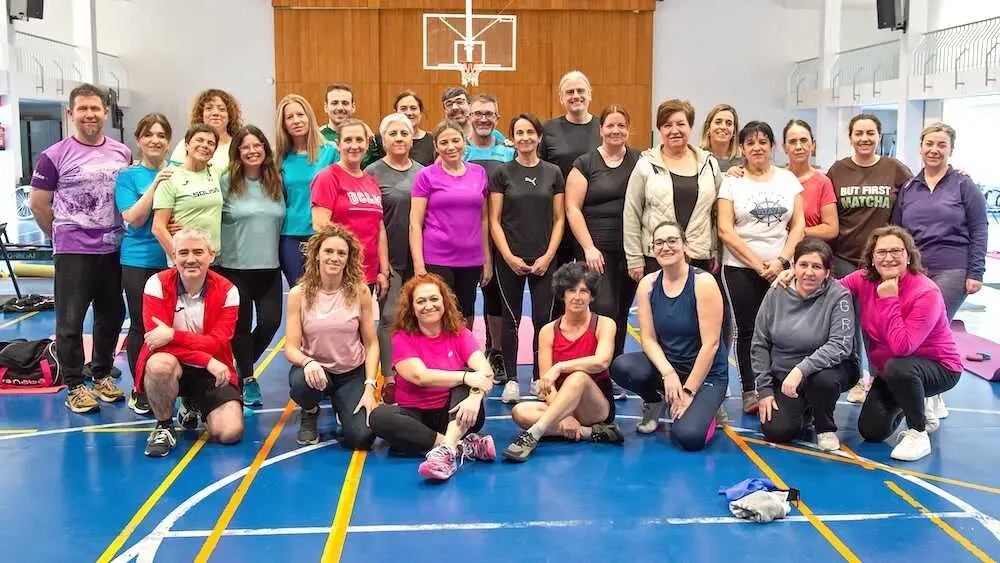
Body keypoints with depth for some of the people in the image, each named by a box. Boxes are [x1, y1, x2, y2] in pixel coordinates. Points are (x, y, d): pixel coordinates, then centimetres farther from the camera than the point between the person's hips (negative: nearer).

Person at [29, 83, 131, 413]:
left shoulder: (122, 154, 4)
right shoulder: (54, 156, -7)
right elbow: (38, 204, -2)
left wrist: (118, 230, 9)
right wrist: (62, 236, 4)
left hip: (114, 249, 4)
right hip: (73, 252, -4)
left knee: (112, 316, 13)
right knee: (70, 321, 2)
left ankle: (102, 375, 30)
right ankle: (74, 387, 13)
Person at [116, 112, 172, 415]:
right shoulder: (128, 176, -1)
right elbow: (134, 219, -12)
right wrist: (156, 183, -19)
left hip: (174, 260, 2)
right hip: (139, 262, -2)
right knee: (141, 325, 5)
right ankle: (140, 391, 18)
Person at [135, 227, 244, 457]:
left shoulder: (227, 291, -8)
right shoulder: (157, 284, -11)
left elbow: (218, 343, -15)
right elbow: (158, 338, -19)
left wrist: (173, 335, -30)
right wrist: (207, 360, -27)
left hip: (212, 372, 2)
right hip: (170, 365, -1)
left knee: (230, 432, -16)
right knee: (160, 364, -39)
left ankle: (193, 406, 21)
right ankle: (164, 427, -9)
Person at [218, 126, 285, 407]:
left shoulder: (276, 181, 6)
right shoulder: (226, 182, -5)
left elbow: (283, 220, 14)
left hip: (269, 267, 3)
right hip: (235, 267, -3)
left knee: (271, 322, 1)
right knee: (241, 325, 6)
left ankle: (243, 367, 27)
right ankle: (247, 378, 24)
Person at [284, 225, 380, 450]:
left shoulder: (359, 292, -9)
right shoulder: (299, 294, -9)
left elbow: (371, 344, -6)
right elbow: (291, 348, -11)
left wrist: (369, 387, -16)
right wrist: (308, 362, -33)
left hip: (352, 373, 0)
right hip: (315, 369, 0)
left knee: (362, 437, -20)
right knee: (302, 383, -37)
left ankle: (342, 407, 19)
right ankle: (310, 414, 2)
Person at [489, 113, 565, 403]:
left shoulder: (553, 173, 5)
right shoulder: (502, 173, 1)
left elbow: (559, 218, 5)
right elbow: (495, 220, -1)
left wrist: (548, 256, -5)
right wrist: (508, 256, -10)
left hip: (543, 260, 1)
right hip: (509, 260, -1)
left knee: (543, 319, 2)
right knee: (511, 319, 5)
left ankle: (539, 378, 15)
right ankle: (511, 379, 14)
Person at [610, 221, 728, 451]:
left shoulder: (703, 282, -16)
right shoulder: (648, 284, -2)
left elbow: (711, 343, -18)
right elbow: (648, 338, -4)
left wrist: (688, 391, -18)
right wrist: (668, 373, -22)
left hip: (706, 373, -4)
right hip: (665, 365, 4)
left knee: (687, 437, -28)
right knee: (620, 367, -27)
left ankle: (704, 409, 10)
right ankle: (655, 401, 6)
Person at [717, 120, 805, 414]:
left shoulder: (788, 179, 10)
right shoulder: (732, 182, 2)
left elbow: (798, 225, 6)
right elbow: (725, 229, -5)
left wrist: (780, 260, -7)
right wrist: (757, 263, -10)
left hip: (781, 268, 2)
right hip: (741, 269, -1)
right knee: (748, 330, 2)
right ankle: (751, 392, 10)